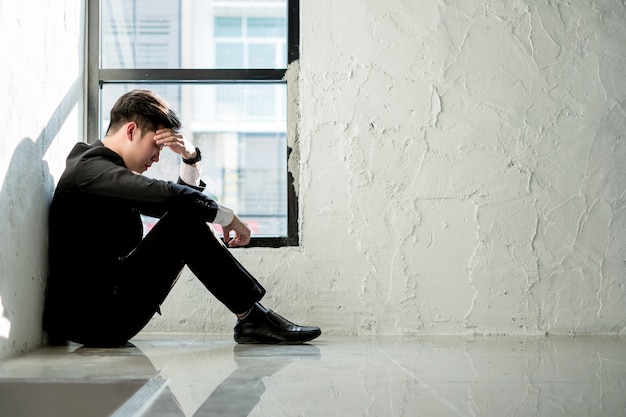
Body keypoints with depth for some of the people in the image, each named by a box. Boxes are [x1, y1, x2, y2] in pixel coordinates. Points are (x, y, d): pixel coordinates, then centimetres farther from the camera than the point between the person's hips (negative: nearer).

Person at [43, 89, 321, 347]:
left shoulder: (109, 167, 20)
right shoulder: (89, 167, -11)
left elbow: (182, 196, 21)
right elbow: (165, 195, -26)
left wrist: (190, 158, 4)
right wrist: (227, 216, -15)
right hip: (95, 318, -10)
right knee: (183, 222, -18)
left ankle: (251, 316, 3)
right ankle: (251, 318, -12)